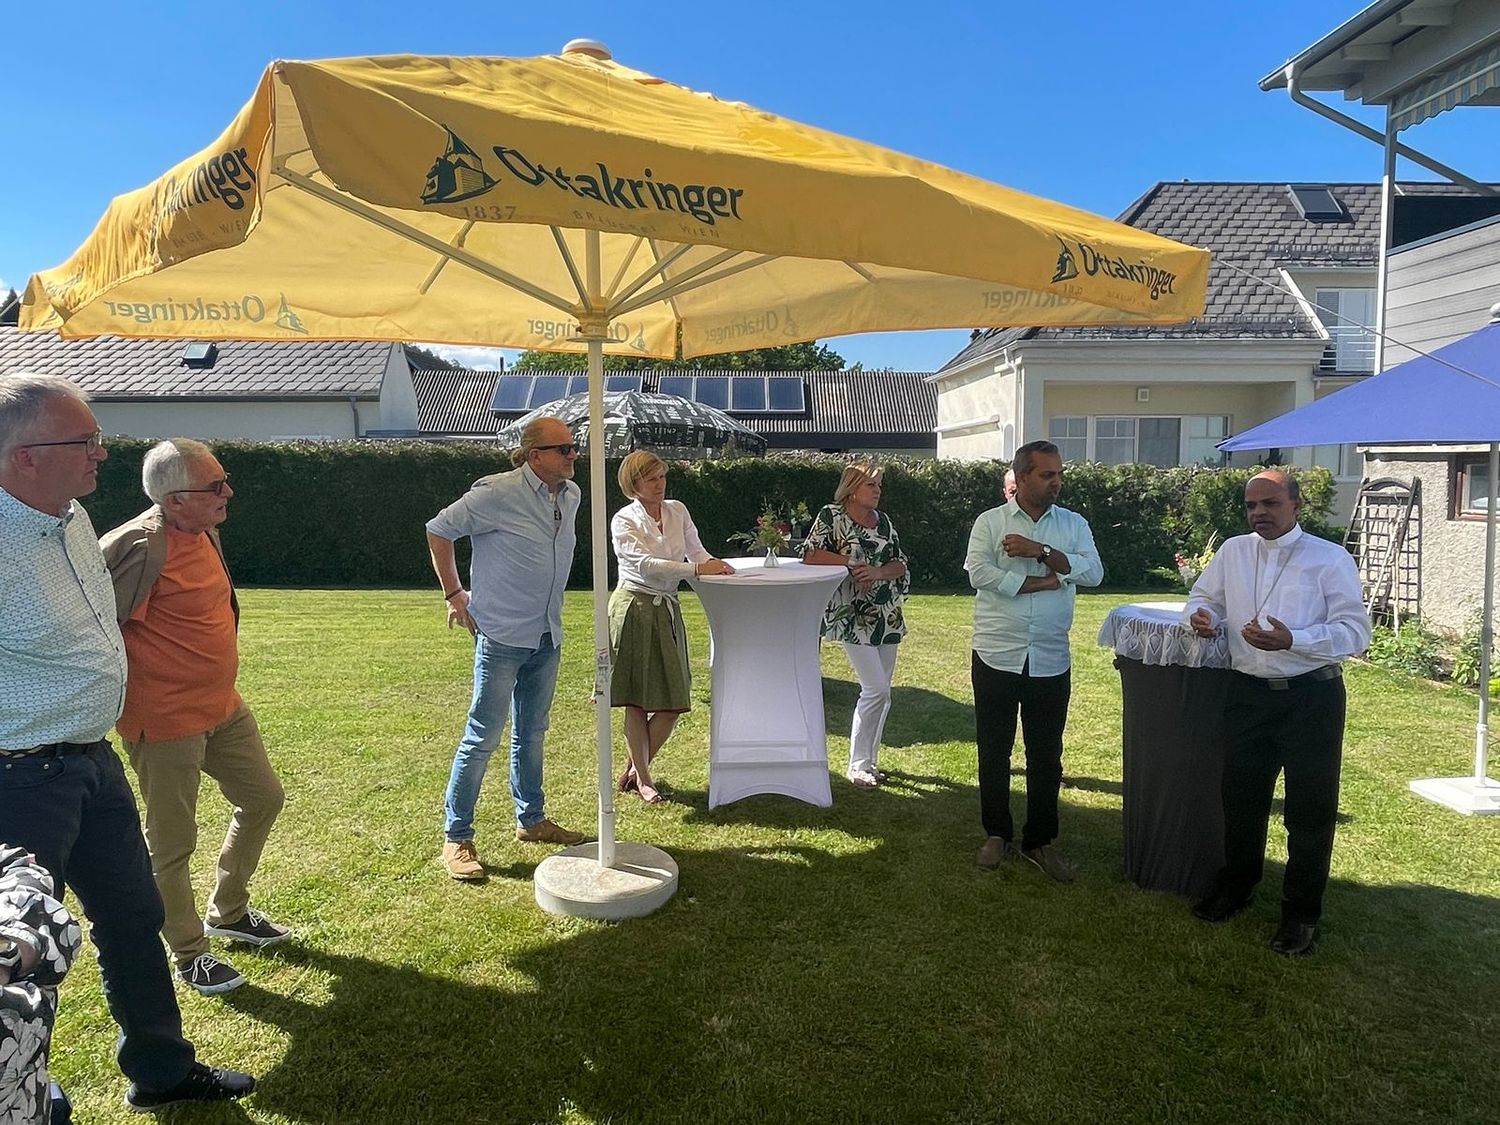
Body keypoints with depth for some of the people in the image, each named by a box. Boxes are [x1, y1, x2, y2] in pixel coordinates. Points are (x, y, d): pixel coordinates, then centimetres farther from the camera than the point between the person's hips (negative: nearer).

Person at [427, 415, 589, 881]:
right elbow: (438, 530, -7)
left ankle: (531, 821, 32)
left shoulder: (571, 496, 5)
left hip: (547, 637, 7)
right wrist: (454, 594, -5)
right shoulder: (497, 493, -17)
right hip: (502, 636, -7)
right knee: (482, 737, -2)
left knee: (531, 734, 18)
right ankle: (456, 839, 10)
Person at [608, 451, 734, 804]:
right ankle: (642, 779, 14)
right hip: (634, 607, -5)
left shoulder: (677, 510, 9)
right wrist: (697, 569, -26)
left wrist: (715, 564, -15)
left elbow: (697, 552, 9)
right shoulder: (624, 521, -6)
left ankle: (635, 768, 22)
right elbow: (645, 563, -19)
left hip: (667, 609, 5)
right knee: (637, 699, 1)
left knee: (674, 700, 4)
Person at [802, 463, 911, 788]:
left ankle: (869, 758, 22)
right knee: (877, 690, -12)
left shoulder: (883, 520, 12)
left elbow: (900, 564, 8)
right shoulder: (831, 516, -4)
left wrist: (876, 571, -12)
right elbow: (809, 556, -11)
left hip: (888, 615, 7)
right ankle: (858, 765, 0)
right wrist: (851, 561, -15)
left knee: (881, 691, 9)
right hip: (852, 617, -7)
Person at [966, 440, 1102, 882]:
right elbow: (979, 573, -16)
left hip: (1050, 661, 2)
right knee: (994, 752, 10)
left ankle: (1039, 840, 25)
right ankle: (997, 834, 27)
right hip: (996, 657, -1)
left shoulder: (1074, 524, 4)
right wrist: (1043, 582, -14)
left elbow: (1093, 572, -10)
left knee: (1046, 755, 10)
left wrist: (1039, 551, -19)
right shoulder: (990, 522, -2)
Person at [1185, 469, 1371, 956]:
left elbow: (1356, 631, -13)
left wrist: (1292, 640, -28)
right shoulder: (1233, 551, 6)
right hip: (1248, 693, 4)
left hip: (1312, 697, -4)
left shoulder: (1330, 559, -7)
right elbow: (1203, 597, 19)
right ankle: (1235, 887, 36)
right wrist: (1200, 615, -6)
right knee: (1241, 797, 16)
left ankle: (1301, 912, 23)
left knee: (1311, 807, 7)